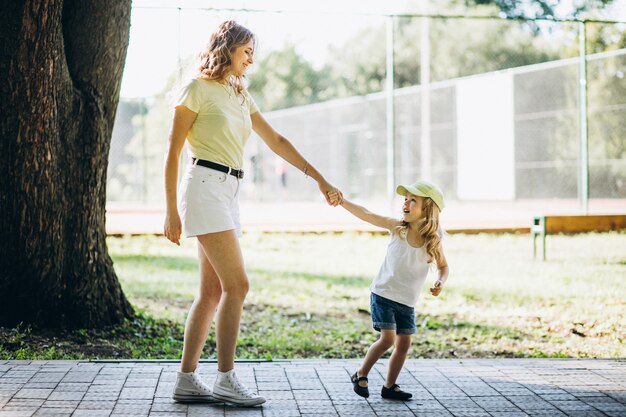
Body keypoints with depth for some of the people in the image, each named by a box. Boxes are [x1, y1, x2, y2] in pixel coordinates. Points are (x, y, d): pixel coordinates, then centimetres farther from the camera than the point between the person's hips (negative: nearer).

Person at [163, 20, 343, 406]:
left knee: (212, 292, 6)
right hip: (205, 189, -8)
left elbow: (277, 142, 21)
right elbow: (173, 152, -6)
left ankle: (187, 380, 10)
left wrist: (320, 179, 17)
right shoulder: (198, 89, -5)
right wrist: (171, 211, -10)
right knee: (237, 284, -13)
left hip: (228, 194, 8)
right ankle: (226, 380, -7)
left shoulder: (240, 96, 18)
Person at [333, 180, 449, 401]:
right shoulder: (397, 227, -7)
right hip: (383, 293, -3)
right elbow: (366, 215, -8)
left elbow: (443, 266, 9)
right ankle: (361, 375, 8)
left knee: (404, 344, 4)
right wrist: (341, 201, -16)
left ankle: (389, 386, 20)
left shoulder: (433, 241, -6)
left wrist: (441, 282, -11)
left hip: (407, 302, 3)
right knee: (388, 338, -12)